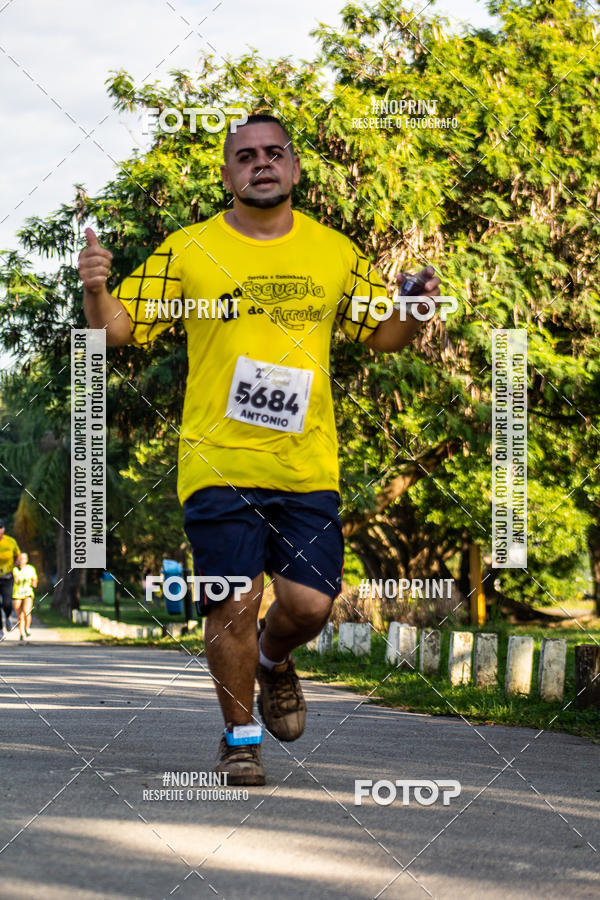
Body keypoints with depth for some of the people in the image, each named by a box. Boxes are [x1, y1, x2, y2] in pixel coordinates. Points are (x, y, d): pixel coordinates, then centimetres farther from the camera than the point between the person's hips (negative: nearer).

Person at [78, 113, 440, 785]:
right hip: (218, 464, -2)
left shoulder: (335, 253, 10)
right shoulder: (187, 251, 3)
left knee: (309, 603, -4)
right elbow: (118, 328, 4)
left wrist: (413, 308, -2)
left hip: (308, 468, 2)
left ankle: (272, 660, 32)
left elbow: (380, 335, 19)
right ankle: (239, 736, 13)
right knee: (234, 602, -7)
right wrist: (95, 290, -18)